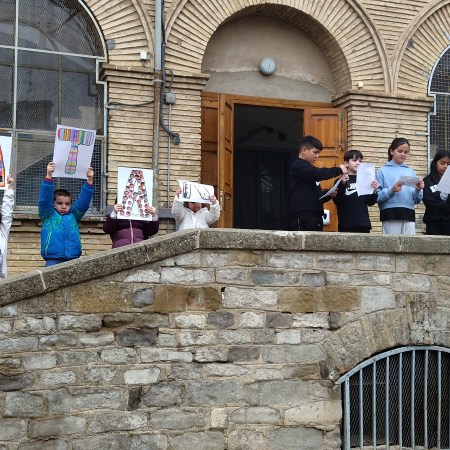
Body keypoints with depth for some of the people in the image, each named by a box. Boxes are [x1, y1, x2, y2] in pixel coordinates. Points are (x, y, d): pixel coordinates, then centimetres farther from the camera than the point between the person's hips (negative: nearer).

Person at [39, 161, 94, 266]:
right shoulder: (48, 215, 9)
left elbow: (83, 201, 12)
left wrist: (89, 181, 1)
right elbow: (45, 199, -3)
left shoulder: (73, 215, 18)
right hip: (53, 260, -3)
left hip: (72, 260, 3)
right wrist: (48, 176, -14)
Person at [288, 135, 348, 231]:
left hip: (315, 218, 9)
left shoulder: (309, 169, 25)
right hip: (303, 218, -9)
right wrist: (338, 170, -10)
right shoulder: (297, 166, -3)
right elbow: (318, 174, -21)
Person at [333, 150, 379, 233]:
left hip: (363, 224, 3)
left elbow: (370, 202, 11)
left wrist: (374, 191, -8)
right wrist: (342, 185, -19)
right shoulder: (340, 181, 4)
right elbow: (337, 201, -7)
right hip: (346, 225, -3)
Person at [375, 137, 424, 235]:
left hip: (409, 215, 4)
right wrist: (391, 191, -19)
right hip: (390, 216, -3)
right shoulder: (383, 171, 4)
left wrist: (418, 190, -5)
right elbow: (377, 196, -6)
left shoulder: (410, 172, 15)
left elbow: (417, 200, 14)